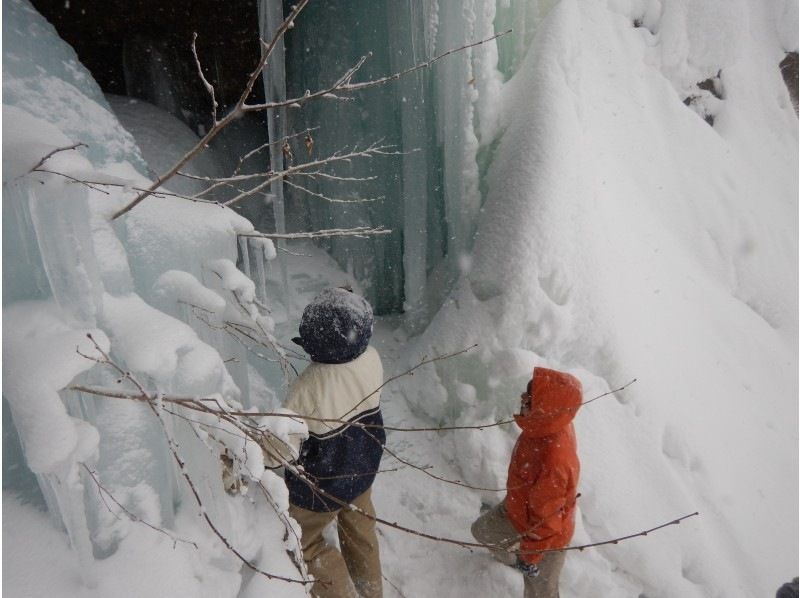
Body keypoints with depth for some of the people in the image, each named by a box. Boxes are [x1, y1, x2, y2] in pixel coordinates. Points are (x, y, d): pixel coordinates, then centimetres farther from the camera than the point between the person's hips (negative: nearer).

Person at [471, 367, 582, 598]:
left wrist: (530, 556, -14)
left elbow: (545, 521, -30)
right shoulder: (550, 423, -22)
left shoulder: (552, 464, -47)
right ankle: (508, 557, 62)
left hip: (545, 535, -8)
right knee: (482, 530, 32)